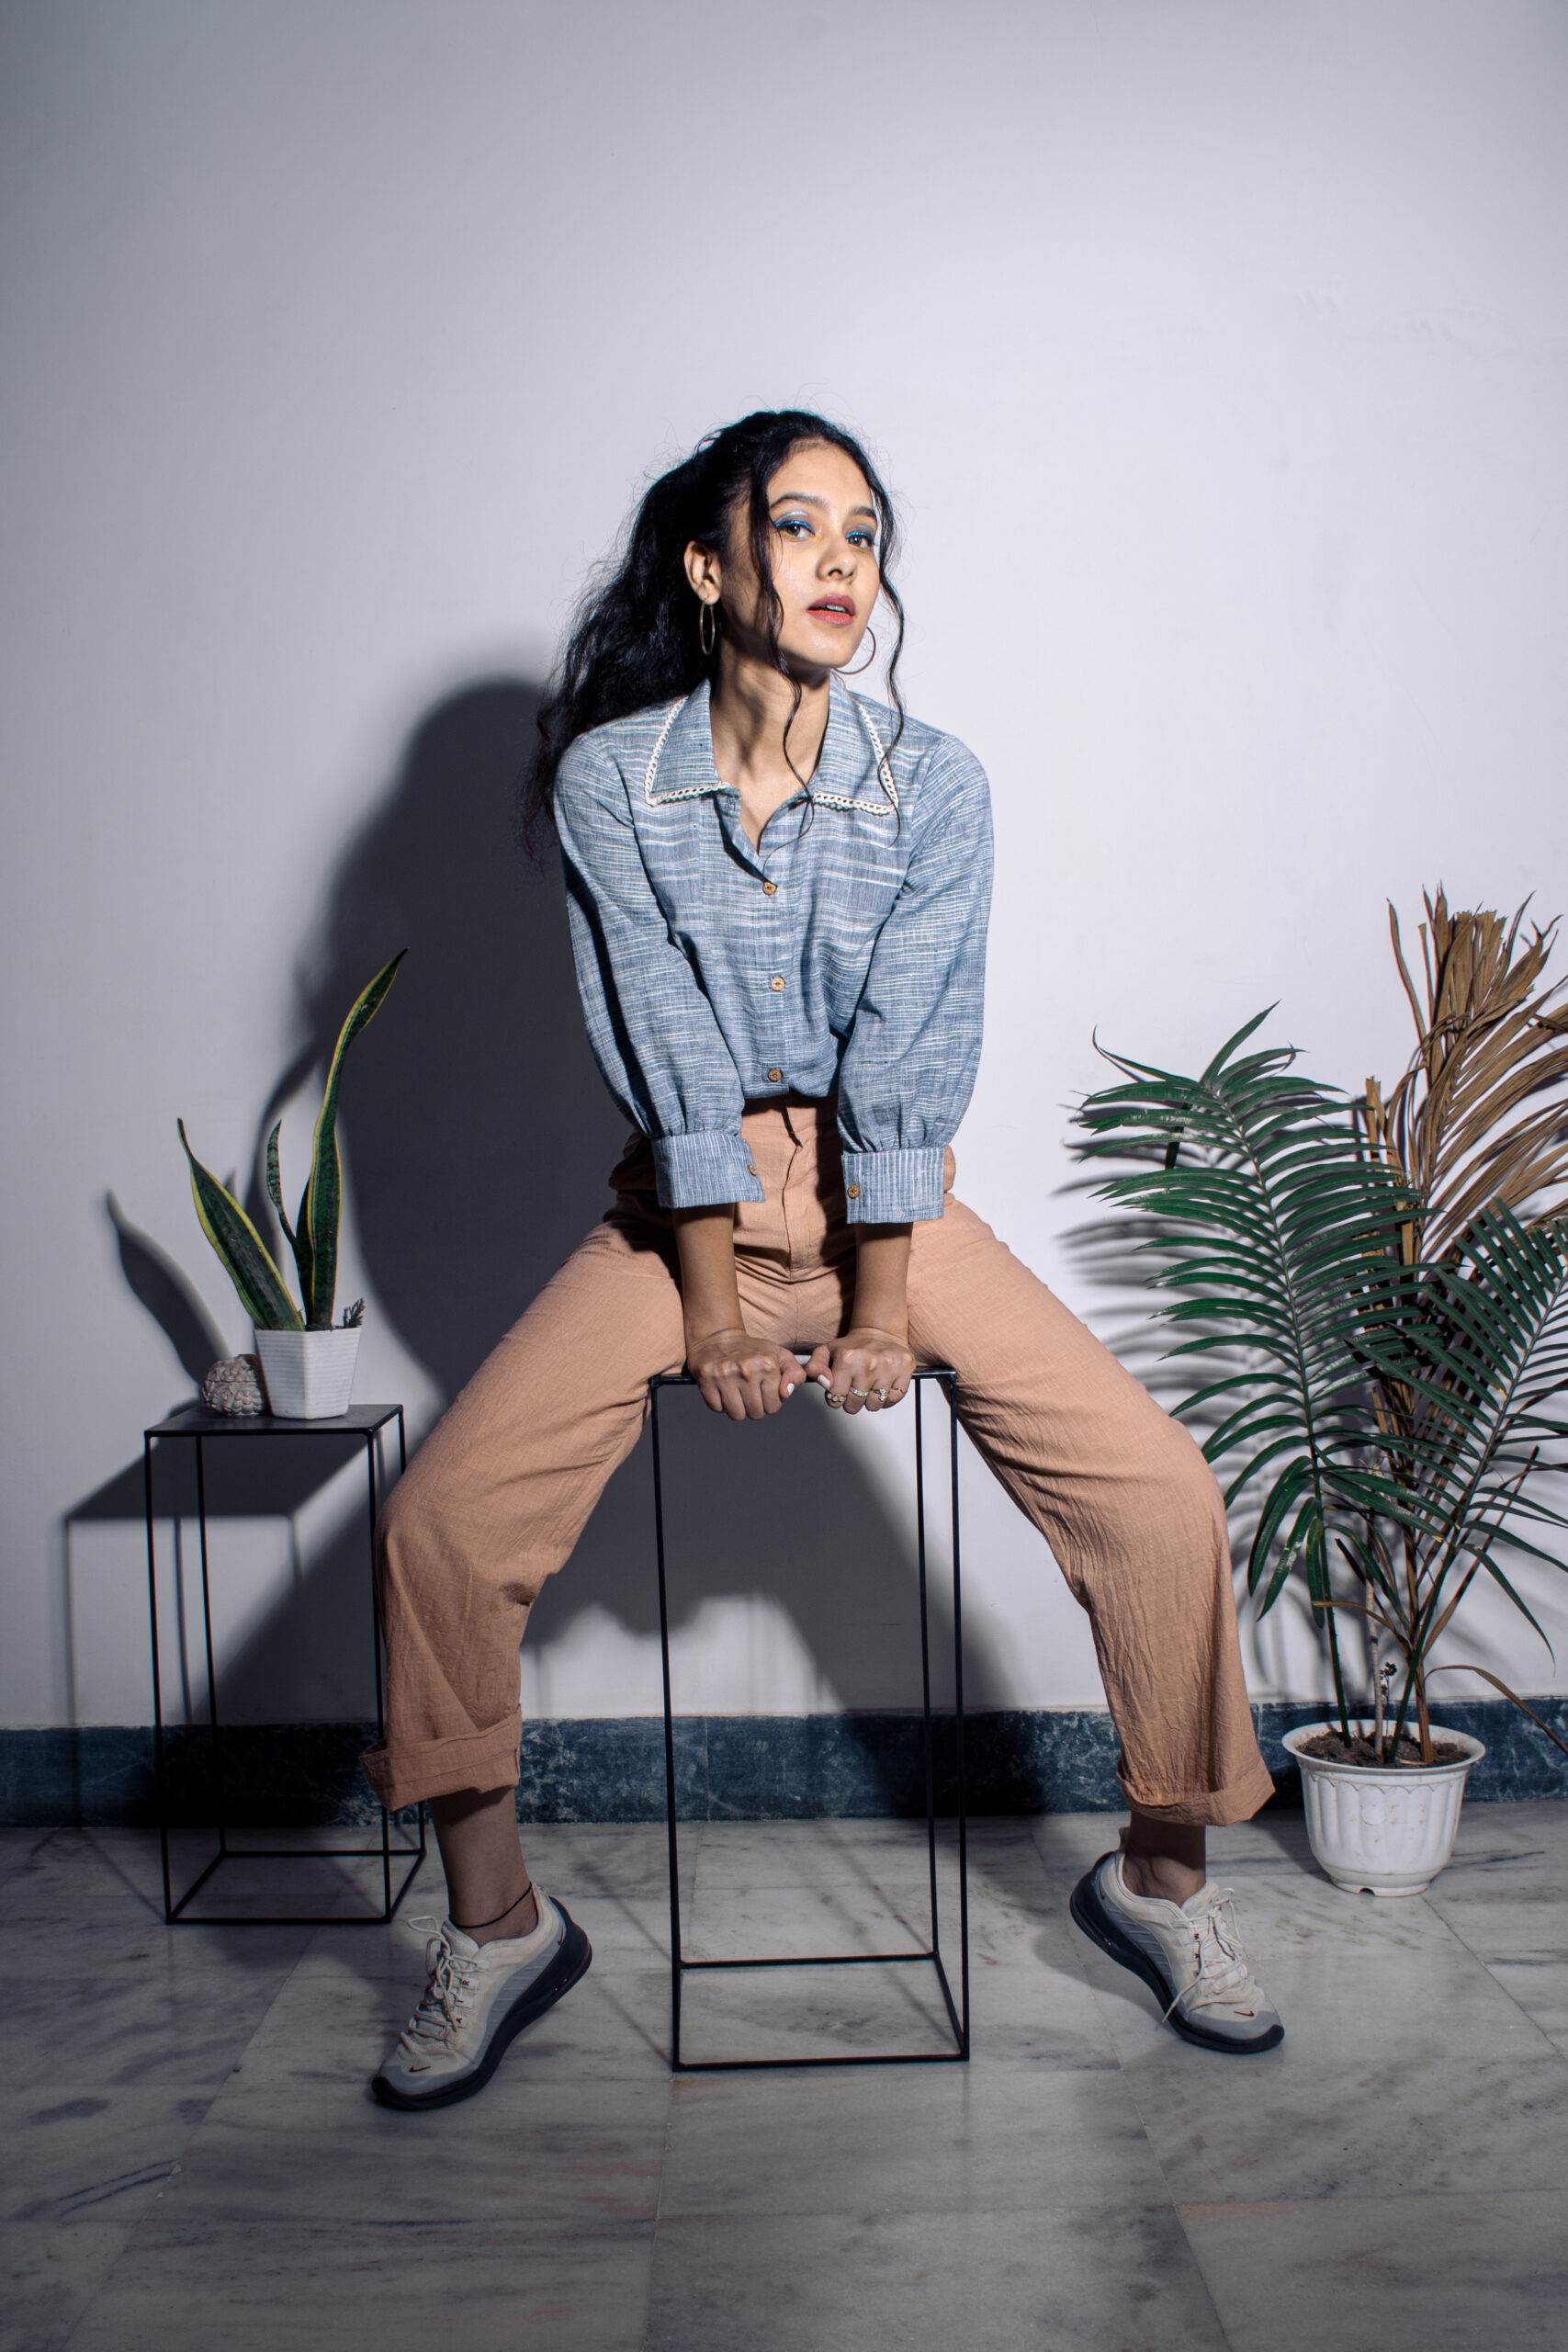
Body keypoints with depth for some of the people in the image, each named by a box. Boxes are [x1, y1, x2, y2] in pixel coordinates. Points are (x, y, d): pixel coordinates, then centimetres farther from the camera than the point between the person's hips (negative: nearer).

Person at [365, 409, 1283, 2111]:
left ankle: (1160, 1875, 11)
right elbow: (670, 1057, -12)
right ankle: (495, 1922, 6)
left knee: (1164, 1497, -14)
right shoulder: (609, 777, -6)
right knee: (440, 1519, -16)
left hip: (892, 1200, 1)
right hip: (688, 1201, 0)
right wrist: (715, 1308, -17)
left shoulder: (935, 784, -5)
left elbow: (907, 1062, -11)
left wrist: (882, 1307, -16)